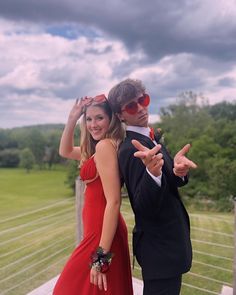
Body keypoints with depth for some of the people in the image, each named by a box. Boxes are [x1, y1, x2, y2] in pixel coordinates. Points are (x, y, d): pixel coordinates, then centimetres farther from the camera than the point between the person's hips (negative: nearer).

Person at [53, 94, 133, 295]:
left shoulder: (105, 145, -18)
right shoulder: (97, 149, 10)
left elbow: (113, 201, -23)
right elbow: (65, 151, 23)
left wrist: (101, 255, -22)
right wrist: (72, 118, 10)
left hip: (102, 235, -9)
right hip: (100, 232, 9)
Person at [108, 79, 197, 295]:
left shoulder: (151, 137, 5)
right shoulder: (131, 149, -24)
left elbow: (169, 183, -1)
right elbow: (143, 207, -29)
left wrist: (178, 171, -24)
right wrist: (153, 172, -48)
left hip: (164, 239, 9)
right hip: (160, 246, -9)